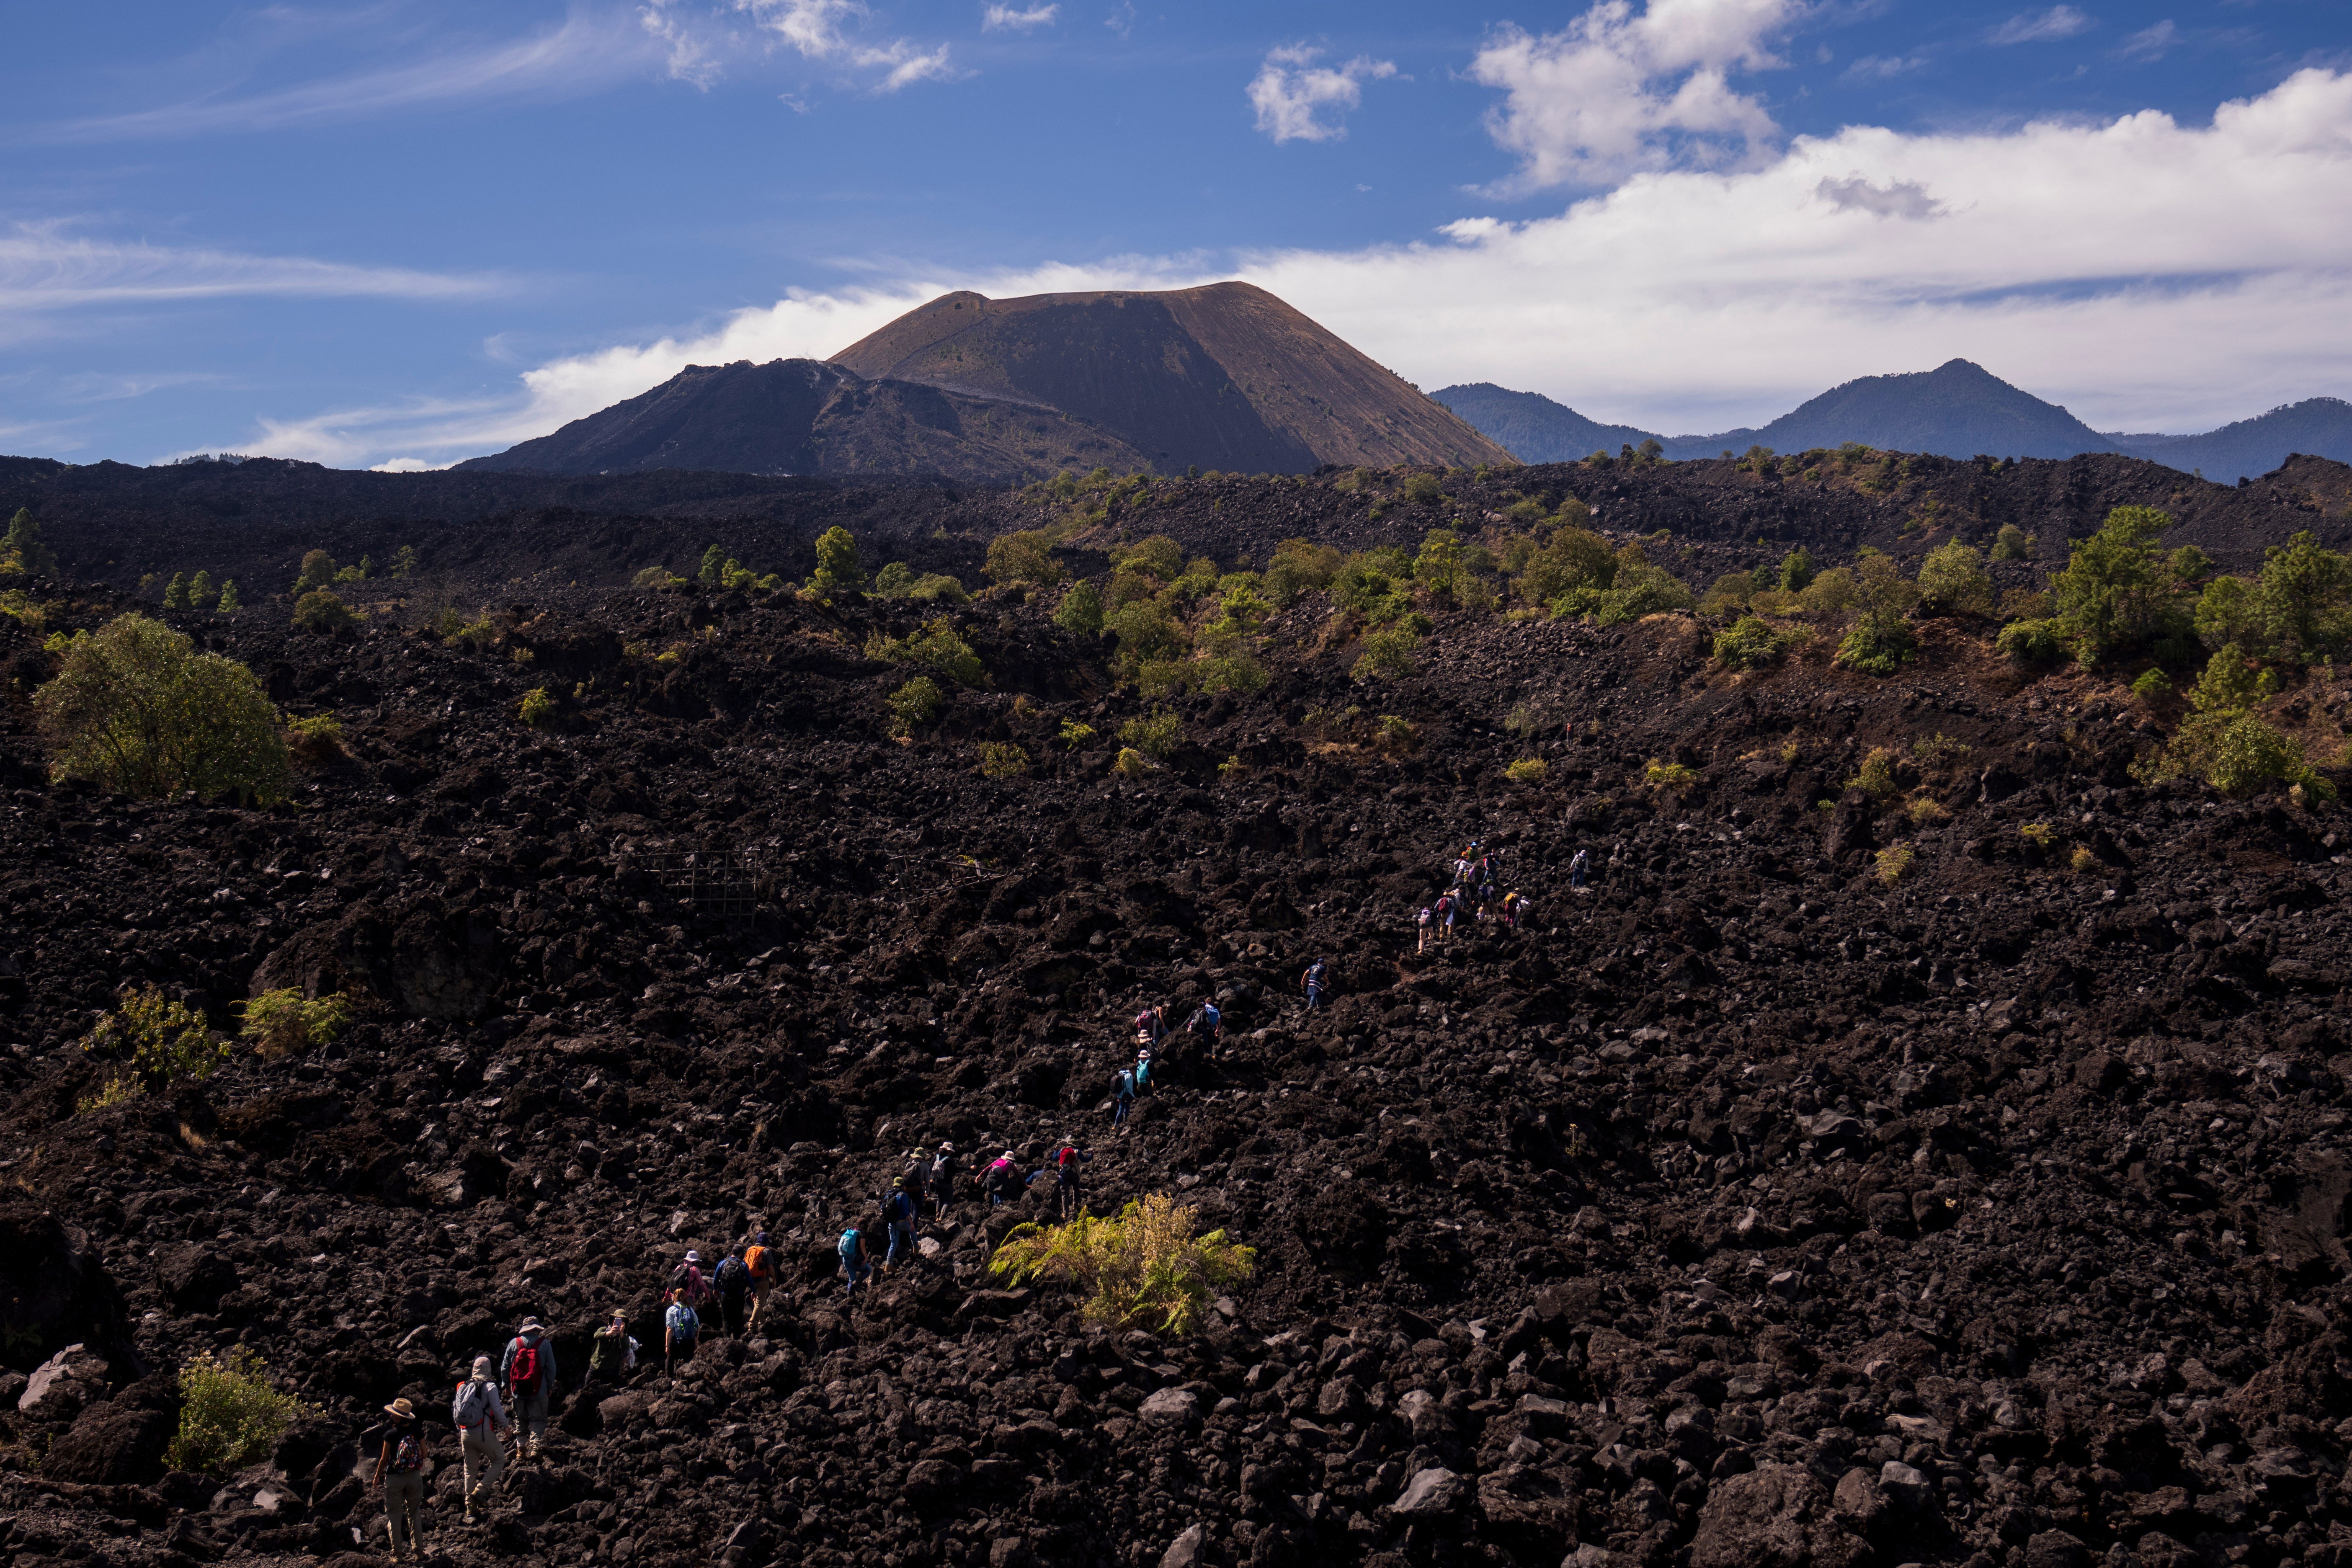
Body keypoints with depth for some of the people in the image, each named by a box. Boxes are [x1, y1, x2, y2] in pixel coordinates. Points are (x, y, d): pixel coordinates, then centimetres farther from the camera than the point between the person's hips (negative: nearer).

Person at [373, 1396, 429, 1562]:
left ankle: (397, 1555, 10)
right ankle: (418, 1552, 16)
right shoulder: (418, 1431, -7)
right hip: (414, 1477, 3)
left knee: (394, 1515, 9)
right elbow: (424, 1455, -1)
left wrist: (377, 1477, 8)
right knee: (414, 1514, 15)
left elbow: (384, 1459, -8)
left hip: (395, 1478, -3)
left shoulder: (391, 1435, -15)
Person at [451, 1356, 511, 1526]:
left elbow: (455, 1413, 14)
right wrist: (507, 1426, 7)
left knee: (470, 1471, 14)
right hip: (484, 1434, -5)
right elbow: (498, 1410, -9)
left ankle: (471, 1511, 17)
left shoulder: (463, 1387, 8)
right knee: (499, 1461, 14)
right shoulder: (490, 1387, -8)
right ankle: (481, 1491, -4)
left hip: (465, 1434, 5)